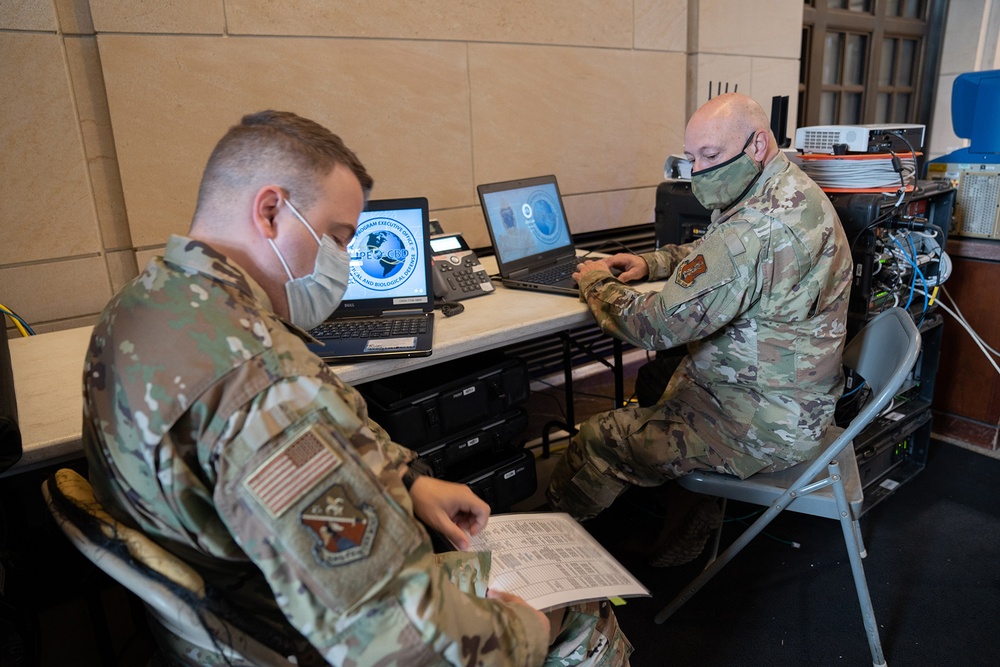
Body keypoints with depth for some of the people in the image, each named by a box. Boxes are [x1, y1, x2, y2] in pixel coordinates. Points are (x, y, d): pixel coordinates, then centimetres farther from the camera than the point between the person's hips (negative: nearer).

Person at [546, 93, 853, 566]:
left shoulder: (757, 228, -30)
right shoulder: (791, 192, 5)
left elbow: (658, 326, -28)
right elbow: (712, 254, 22)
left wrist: (597, 282, -10)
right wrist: (650, 264, 7)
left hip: (765, 427, -10)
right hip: (797, 401, 10)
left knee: (600, 439, -4)